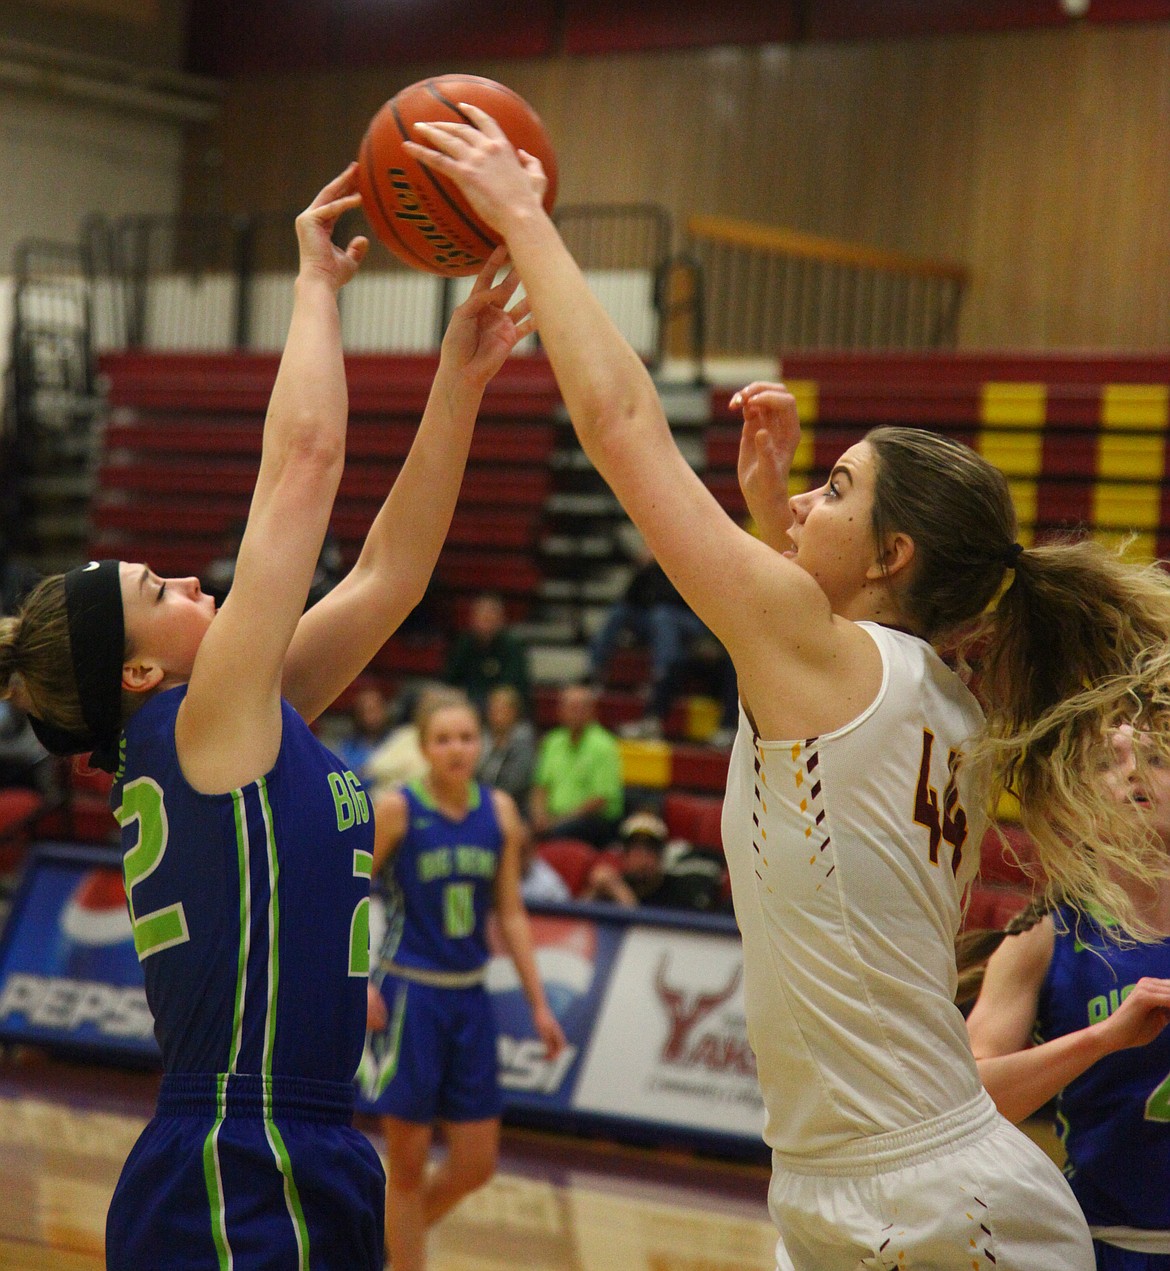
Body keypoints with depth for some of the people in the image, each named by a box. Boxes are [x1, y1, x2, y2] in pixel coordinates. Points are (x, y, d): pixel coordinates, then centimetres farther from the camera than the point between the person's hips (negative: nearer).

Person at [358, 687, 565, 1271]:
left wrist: (539, 1004, 8)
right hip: (407, 994, -5)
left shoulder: (498, 811, 3)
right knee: (409, 1162, 0)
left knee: (476, 1165, 8)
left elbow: (510, 913, 9)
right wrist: (358, 982, -17)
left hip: (469, 997, 5)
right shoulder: (395, 809, -10)